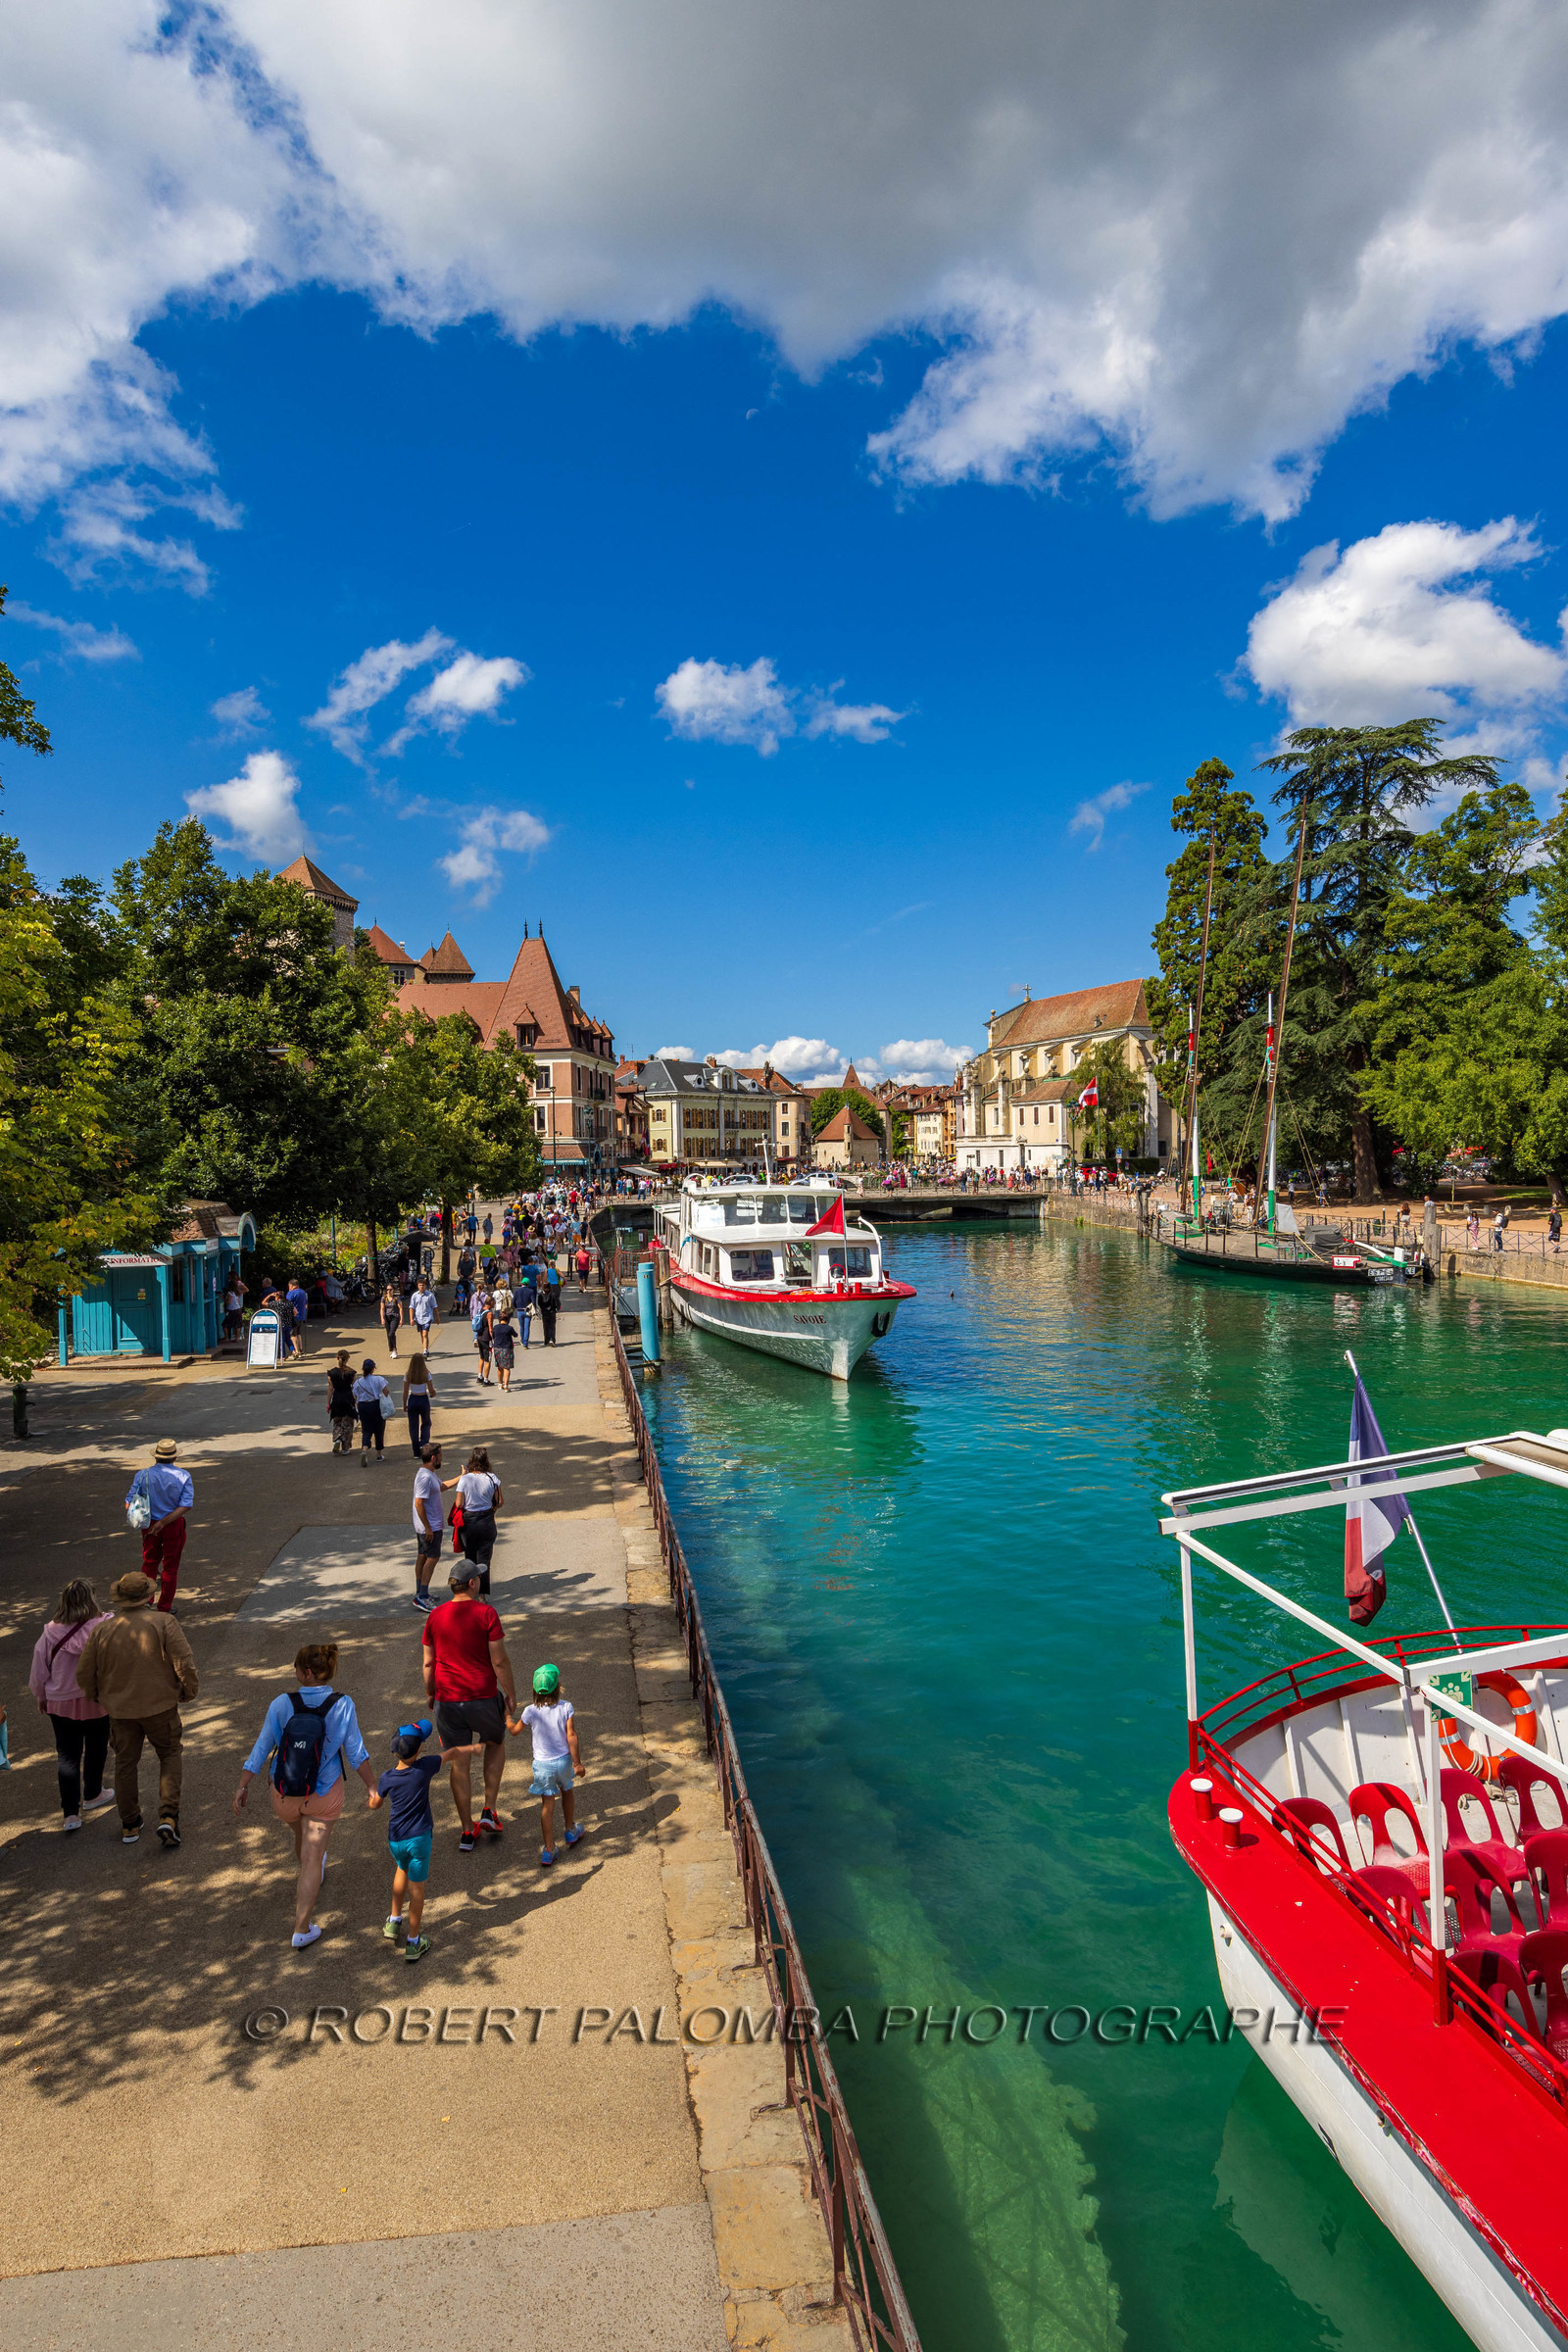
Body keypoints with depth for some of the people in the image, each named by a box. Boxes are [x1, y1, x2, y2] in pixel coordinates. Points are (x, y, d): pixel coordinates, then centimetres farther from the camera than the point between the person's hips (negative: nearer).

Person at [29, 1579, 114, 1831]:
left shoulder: (51, 1632, -14)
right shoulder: (105, 1628, -21)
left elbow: (38, 1670, -1)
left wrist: (41, 1697, 14)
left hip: (60, 1703, 1)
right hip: (97, 1701, -1)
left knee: (67, 1755, 11)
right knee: (96, 1749, 21)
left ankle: (70, 1813, 8)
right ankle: (92, 1796, 39)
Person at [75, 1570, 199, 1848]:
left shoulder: (101, 1629, -6)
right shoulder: (164, 1622, -15)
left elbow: (84, 1674, 2)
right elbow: (184, 1662, -19)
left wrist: (95, 1695, 21)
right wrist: (190, 1690, -1)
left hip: (120, 1709, 2)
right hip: (160, 1705, -2)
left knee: (125, 1763, 20)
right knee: (170, 1755, 16)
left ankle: (129, 1826, 29)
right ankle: (168, 1817, 3)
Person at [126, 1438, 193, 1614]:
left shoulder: (143, 1475, -8)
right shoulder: (183, 1476, -11)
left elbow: (129, 1504, -8)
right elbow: (187, 1505, -18)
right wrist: (164, 1522, -15)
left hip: (149, 1525, 1)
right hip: (174, 1526, -1)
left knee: (149, 1564, 21)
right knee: (171, 1566, 11)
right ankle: (165, 1607, 17)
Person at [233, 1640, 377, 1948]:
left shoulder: (282, 1704, -20)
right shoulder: (343, 1705, -20)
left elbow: (261, 1749, -14)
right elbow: (356, 1753, -13)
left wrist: (243, 1786, -1)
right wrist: (374, 1787, -2)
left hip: (284, 1793, 3)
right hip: (324, 1795, -2)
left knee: (302, 1836, 31)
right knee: (312, 1855, 11)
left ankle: (311, 1880, 60)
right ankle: (301, 1930, 12)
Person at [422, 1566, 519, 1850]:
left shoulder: (435, 1616, -1)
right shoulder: (485, 1613, -13)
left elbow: (428, 1663, 6)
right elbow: (499, 1661, -12)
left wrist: (429, 1693, 21)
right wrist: (511, 1694, 0)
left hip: (447, 1700, 3)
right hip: (482, 1697, -3)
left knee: (459, 1763, 13)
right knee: (495, 1744, 24)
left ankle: (467, 1832, 21)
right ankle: (489, 1811, 18)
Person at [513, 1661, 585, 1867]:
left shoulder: (530, 1712, -15)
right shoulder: (566, 1707, -15)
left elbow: (514, 1730, 2)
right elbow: (571, 1736, -13)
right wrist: (577, 1763, -4)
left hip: (543, 1764, -1)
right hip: (564, 1760, 1)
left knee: (547, 1805, 8)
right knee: (566, 1792, 27)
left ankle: (548, 1850, 9)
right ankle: (570, 1831, 44)